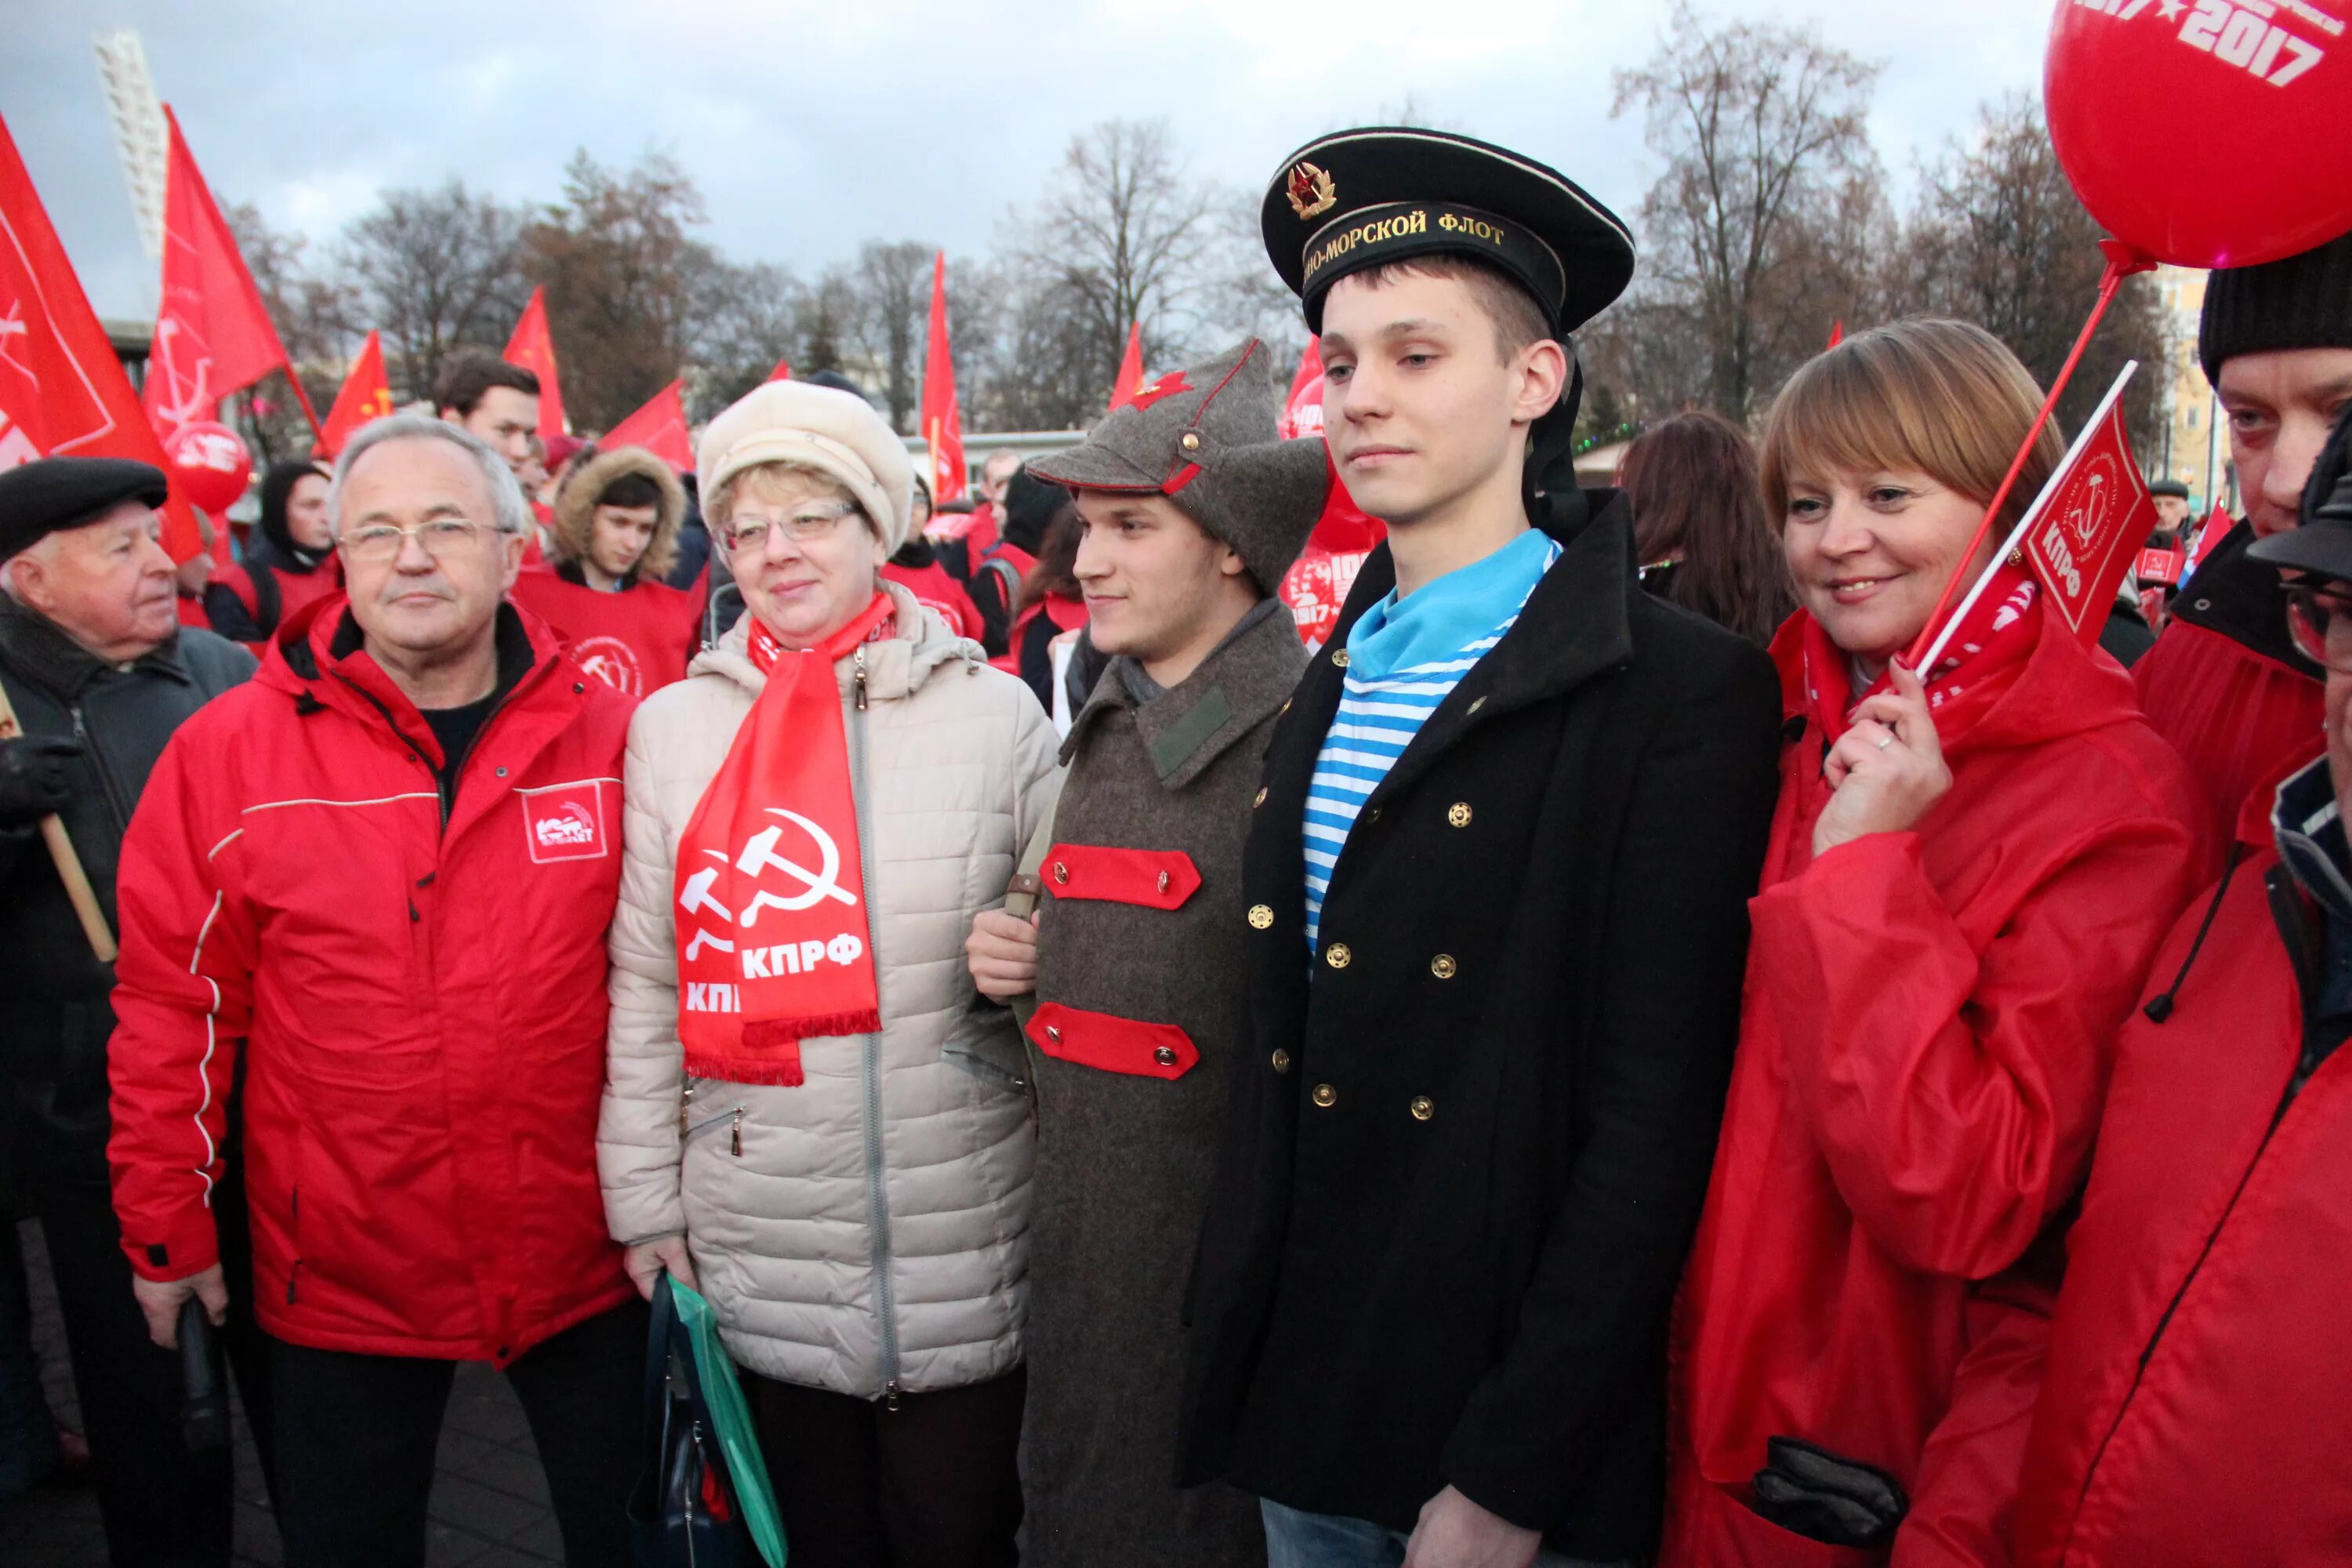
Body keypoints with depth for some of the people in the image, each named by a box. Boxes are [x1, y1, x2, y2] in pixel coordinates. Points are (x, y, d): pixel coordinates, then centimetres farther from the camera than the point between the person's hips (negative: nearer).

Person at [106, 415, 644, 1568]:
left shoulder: (612, 739, -6)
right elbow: (175, 1006, -2)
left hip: (585, 1253, 1)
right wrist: (167, 1230, 2)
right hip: (339, 1270, 0)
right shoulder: (230, 752, -8)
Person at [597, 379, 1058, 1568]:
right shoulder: (674, 724, 4)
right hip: (757, 1252, 2)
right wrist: (646, 1198, 6)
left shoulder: (994, 712, -2)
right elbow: (644, 981, 6)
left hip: (965, 1246, -1)